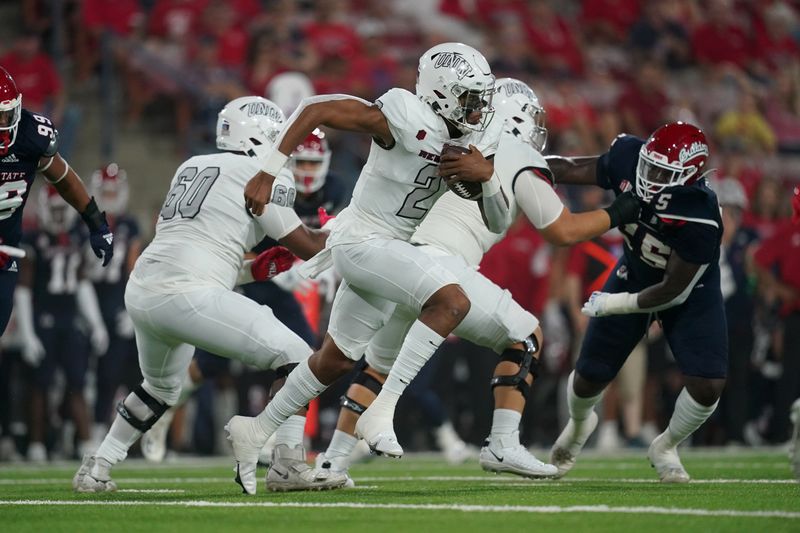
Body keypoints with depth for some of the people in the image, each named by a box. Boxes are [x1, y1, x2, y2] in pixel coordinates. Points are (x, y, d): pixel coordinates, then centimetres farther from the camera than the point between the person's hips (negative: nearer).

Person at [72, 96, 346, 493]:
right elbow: (307, 247, 2)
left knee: (161, 387, 34)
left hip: (141, 293, 8)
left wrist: (253, 270, 21)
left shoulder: (192, 169, 23)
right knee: (294, 356, -2)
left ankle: (95, 469, 36)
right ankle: (289, 465, -10)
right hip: (186, 296, -8)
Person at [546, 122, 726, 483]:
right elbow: (573, 169, -9)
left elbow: (675, 291, -29)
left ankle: (665, 448, 15)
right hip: (636, 274, 3)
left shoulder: (699, 219, -40)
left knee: (707, 386, -16)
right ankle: (578, 426, 44)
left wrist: (618, 304, -20)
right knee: (588, 378, 7)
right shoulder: (629, 158, -29)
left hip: (690, 291, -3)